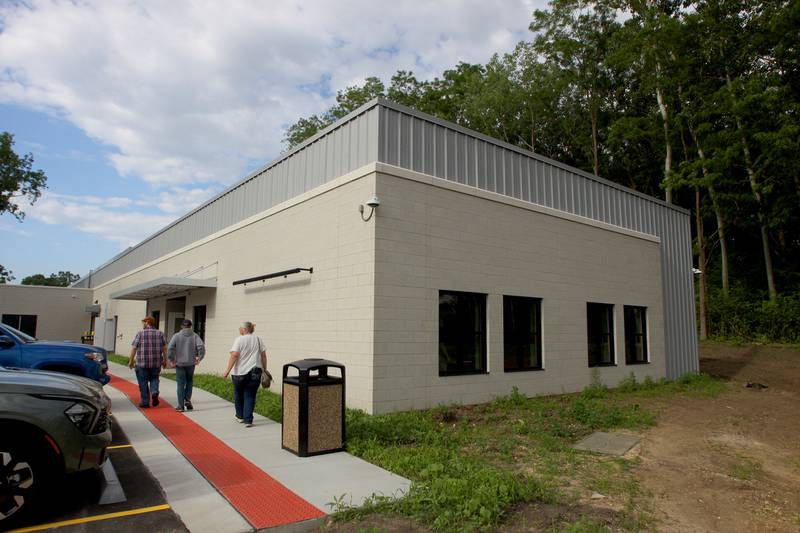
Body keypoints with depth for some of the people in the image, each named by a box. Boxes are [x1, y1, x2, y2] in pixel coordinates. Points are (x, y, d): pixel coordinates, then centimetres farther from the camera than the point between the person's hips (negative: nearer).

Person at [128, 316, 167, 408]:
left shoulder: (140, 334, -2)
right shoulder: (160, 334, 5)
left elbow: (134, 348, -4)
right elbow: (164, 348, 4)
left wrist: (131, 361, 5)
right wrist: (164, 360, 11)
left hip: (142, 363, -2)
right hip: (156, 363, 3)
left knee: (143, 382, 7)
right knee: (154, 379, 19)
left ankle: (145, 402, 8)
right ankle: (154, 392, -6)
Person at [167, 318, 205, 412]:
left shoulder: (177, 336, -1)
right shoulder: (195, 336, 0)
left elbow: (170, 348, -12)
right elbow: (201, 347, -13)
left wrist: (171, 360, -3)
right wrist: (199, 358, -2)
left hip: (180, 363, -1)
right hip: (191, 363, 1)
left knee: (181, 384, 5)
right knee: (189, 382, 21)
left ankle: (180, 406, 6)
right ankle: (187, 400, 10)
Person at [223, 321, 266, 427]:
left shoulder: (239, 340, -6)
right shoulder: (258, 339, 7)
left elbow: (234, 355, -15)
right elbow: (263, 356, 7)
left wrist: (228, 370, -13)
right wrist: (264, 370, 14)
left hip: (240, 372, -2)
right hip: (255, 372, 3)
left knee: (238, 394, 18)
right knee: (250, 396, 5)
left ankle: (240, 416, 30)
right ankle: (248, 420, 0)